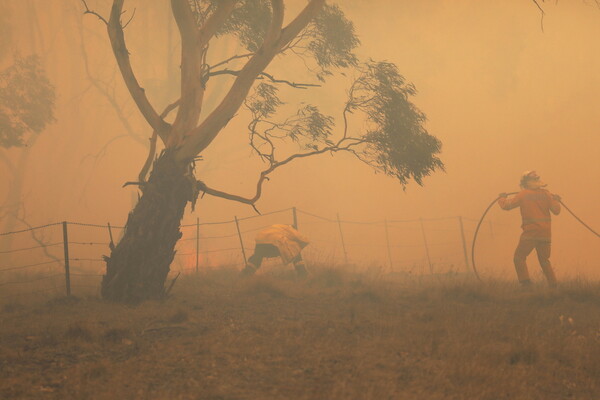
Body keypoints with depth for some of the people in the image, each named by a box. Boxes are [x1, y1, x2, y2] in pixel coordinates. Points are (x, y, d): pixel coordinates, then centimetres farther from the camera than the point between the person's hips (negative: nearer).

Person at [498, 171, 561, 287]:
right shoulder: (546, 194, 5)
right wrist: (556, 200, 24)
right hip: (545, 233, 5)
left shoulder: (523, 194, -3)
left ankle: (526, 282, -14)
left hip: (530, 233, -5)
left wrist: (502, 198, 19)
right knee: (544, 260, 17)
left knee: (519, 257, 1)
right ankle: (553, 285, 11)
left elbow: (507, 205, -1)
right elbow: (556, 210, 5)